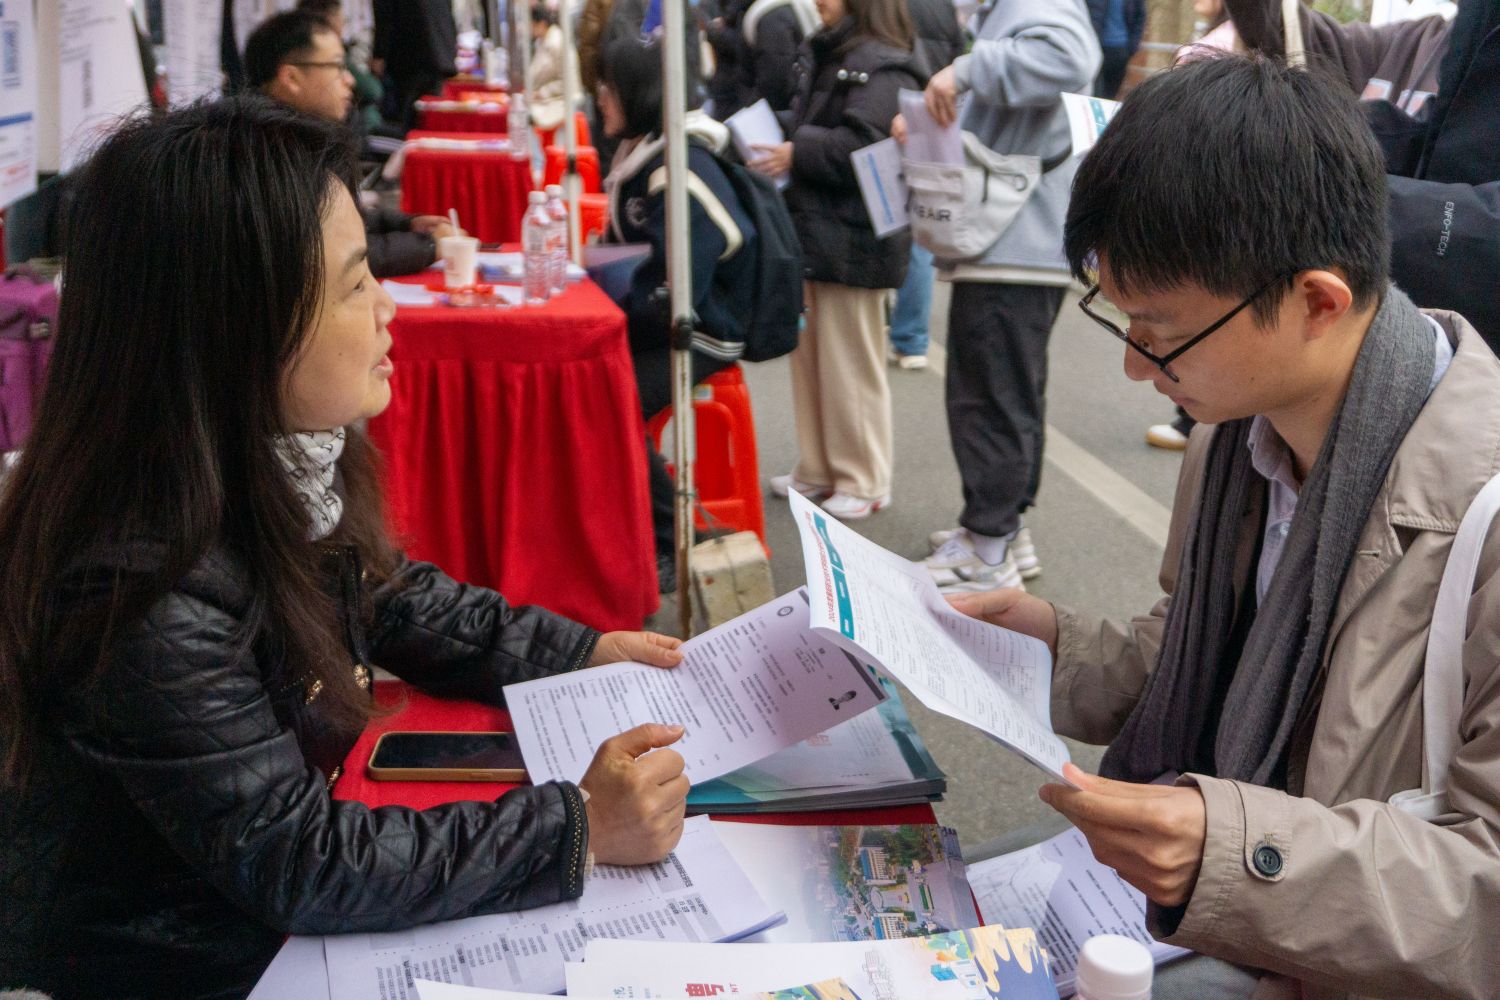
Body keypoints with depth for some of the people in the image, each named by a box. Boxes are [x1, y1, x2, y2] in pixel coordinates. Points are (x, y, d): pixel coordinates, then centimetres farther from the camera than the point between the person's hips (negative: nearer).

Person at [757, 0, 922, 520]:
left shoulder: (883, 67, -15)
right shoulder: (821, 54, 14)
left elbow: (865, 145, -24)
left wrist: (797, 155, -22)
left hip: (852, 238, -9)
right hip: (811, 229, 9)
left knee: (850, 363, 0)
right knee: (809, 356, 15)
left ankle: (864, 482, 14)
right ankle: (819, 469, 27)